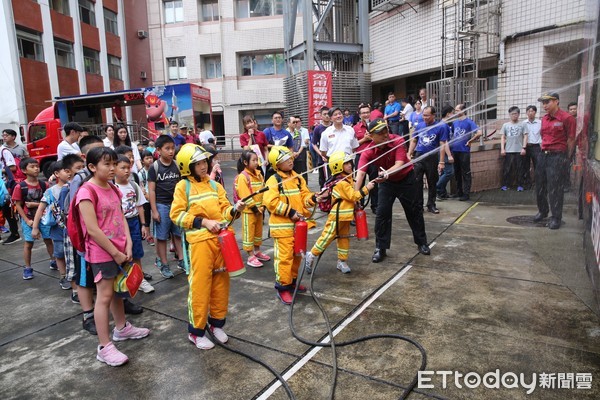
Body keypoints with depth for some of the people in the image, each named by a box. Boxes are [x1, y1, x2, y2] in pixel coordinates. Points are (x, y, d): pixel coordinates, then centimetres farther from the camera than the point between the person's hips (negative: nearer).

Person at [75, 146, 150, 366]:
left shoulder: (113, 189, 8)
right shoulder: (87, 191, -17)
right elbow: (92, 229, -20)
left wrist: (128, 245, -2)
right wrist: (115, 253, -16)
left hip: (119, 250, 8)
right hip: (102, 253, -8)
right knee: (104, 296, -1)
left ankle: (122, 328, 39)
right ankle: (104, 347, 9)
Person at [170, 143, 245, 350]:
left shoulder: (215, 185, 11)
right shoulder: (183, 186, -1)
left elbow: (224, 211, 8)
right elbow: (176, 215, -6)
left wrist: (234, 210, -15)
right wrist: (203, 221, -14)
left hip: (221, 238, 5)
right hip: (200, 240, -5)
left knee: (221, 281, 11)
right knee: (200, 284, -1)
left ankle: (216, 322, 29)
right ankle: (196, 330, 15)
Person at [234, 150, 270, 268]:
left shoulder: (258, 174, 8)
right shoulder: (242, 176, -16)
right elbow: (244, 195, -20)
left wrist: (263, 205, 1)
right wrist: (254, 207, -18)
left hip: (259, 209, 8)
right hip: (249, 210, -8)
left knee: (258, 231, 19)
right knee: (248, 233, 2)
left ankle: (257, 251, 34)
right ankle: (251, 257, 10)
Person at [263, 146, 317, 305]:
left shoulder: (298, 178, 10)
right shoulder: (274, 180, -11)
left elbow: (304, 196, 10)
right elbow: (270, 202, -20)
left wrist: (314, 198, -12)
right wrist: (290, 212, -20)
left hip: (298, 223, 7)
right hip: (282, 226, -7)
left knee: (297, 254, 17)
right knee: (284, 256, -5)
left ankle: (292, 280, 34)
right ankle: (283, 287, 7)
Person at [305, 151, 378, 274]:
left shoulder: (348, 179, 11)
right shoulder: (341, 183, -21)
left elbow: (352, 195, 23)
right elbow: (353, 196, -21)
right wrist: (366, 188, -20)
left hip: (345, 215, 10)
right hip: (337, 215, -10)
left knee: (344, 238, 14)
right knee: (328, 236, -3)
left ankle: (342, 262, 23)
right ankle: (311, 255, 9)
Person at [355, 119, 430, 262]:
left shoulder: (398, 141, -26)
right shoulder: (368, 151, -24)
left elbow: (399, 163, -37)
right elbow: (360, 172, -35)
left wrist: (387, 172, -58)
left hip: (407, 179, -1)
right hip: (387, 182, 1)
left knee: (414, 211, 9)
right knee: (382, 213, -7)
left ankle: (422, 243, 29)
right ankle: (380, 248, 5)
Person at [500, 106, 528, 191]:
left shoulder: (522, 125, 5)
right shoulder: (505, 125, 9)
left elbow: (525, 137, 2)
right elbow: (502, 137, 8)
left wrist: (524, 148, -7)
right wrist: (502, 149, 0)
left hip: (519, 151, -1)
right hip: (508, 150, 1)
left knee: (519, 169, 3)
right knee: (506, 169, 1)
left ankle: (520, 185, 9)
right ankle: (505, 185, 7)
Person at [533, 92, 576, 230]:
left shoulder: (567, 118, -10)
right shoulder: (544, 119, 11)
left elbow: (571, 140, -7)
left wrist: (566, 159, -4)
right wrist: (544, 151, 15)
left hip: (557, 156, -7)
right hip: (543, 155, 7)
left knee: (555, 189, -3)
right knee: (540, 186, 13)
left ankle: (556, 218, 8)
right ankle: (542, 211, 32)